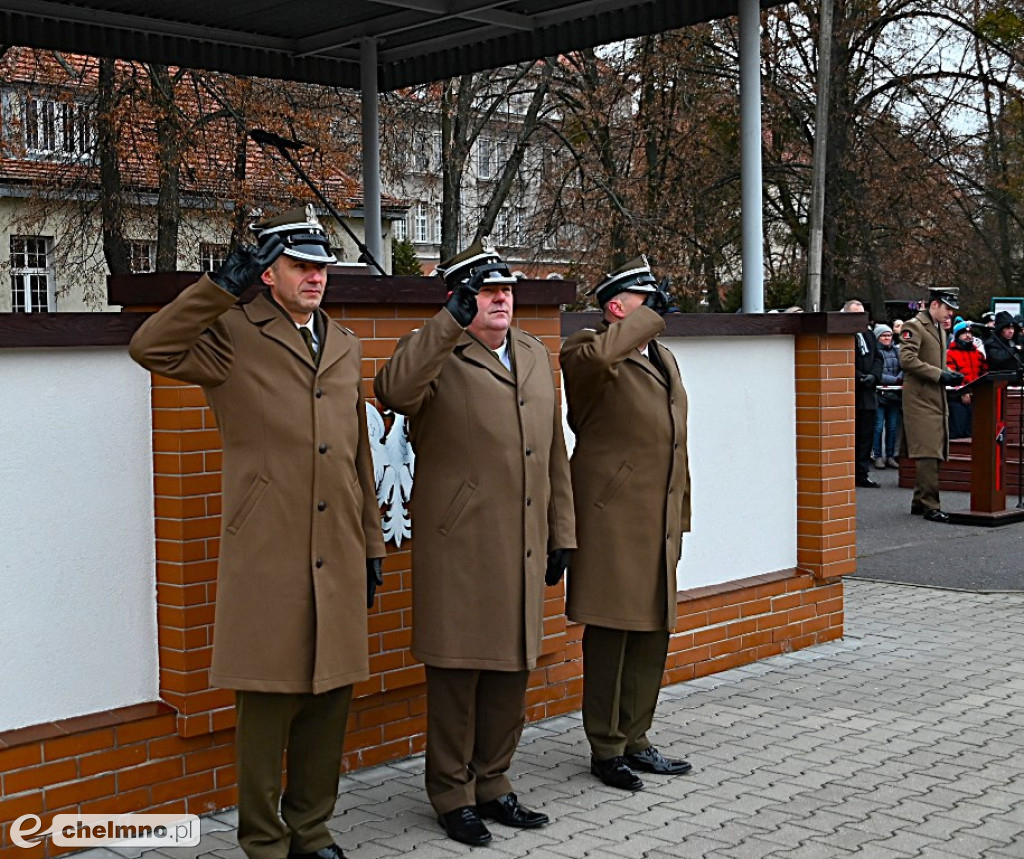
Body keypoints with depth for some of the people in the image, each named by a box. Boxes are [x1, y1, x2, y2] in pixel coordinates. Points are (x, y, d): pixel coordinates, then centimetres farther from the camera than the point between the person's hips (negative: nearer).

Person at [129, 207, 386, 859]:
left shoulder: (344, 346, 16)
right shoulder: (233, 336, -1)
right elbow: (150, 348, -19)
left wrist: (372, 543, 18)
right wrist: (222, 287, -19)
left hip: (338, 561, 5)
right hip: (268, 561, -5)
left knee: (330, 703, 12)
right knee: (268, 704, 2)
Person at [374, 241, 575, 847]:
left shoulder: (536, 355, 15)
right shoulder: (436, 356, -5)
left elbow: (554, 450, 18)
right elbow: (394, 391, -30)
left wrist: (562, 533, 16)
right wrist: (450, 321, -33)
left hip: (523, 549, 6)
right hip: (459, 549, -6)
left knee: (512, 673, 14)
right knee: (457, 674, 3)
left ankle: (493, 785, 29)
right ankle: (453, 795, 18)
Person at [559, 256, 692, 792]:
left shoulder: (665, 360, 19)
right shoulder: (588, 352, -7)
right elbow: (595, 355, -36)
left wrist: (680, 517, 21)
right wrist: (651, 316, -21)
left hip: (659, 522, 8)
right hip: (612, 517, -8)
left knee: (653, 635, 13)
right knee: (609, 633, 0)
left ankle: (635, 741, 25)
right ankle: (606, 749, 12)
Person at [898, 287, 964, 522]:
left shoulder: (940, 329, 21)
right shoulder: (914, 326, -9)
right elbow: (907, 359, -20)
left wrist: (949, 374, 9)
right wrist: (939, 374, -20)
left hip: (937, 398, 9)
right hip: (921, 398, -9)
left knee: (934, 453, 11)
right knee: (927, 453, -11)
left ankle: (919, 502, 20)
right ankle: (930, 506, -10)